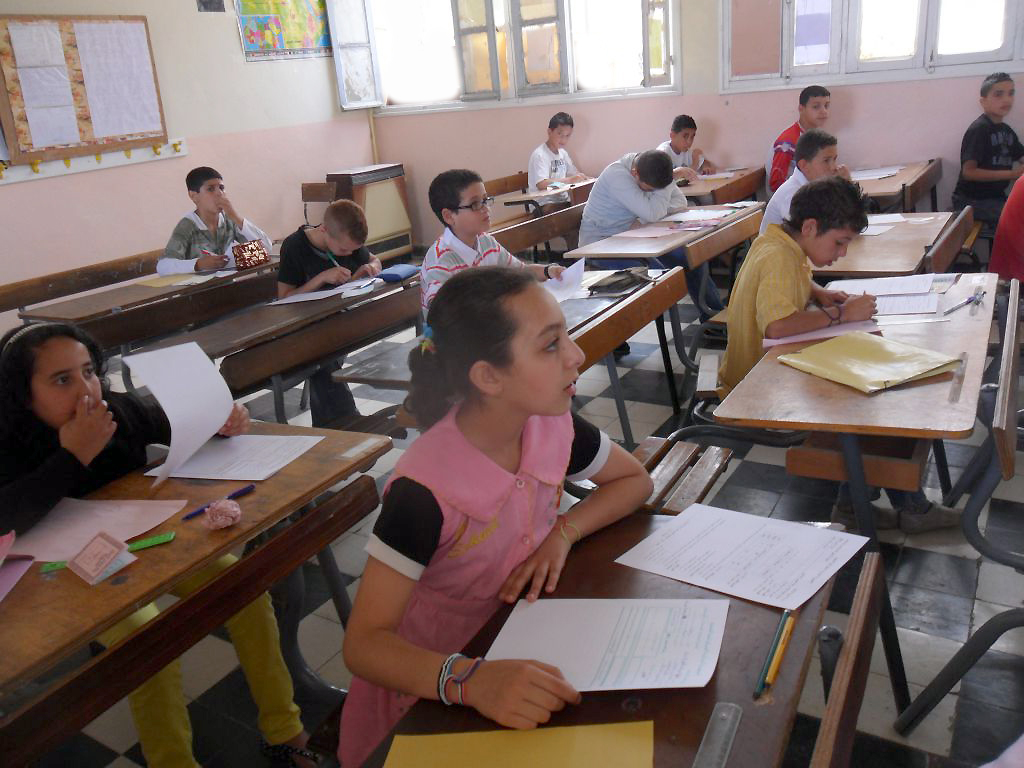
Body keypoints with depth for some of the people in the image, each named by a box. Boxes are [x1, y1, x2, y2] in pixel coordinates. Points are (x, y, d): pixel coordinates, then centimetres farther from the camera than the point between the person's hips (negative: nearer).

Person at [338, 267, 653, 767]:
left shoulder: (553, 426, -13)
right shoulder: (426, 490, -29)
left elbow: (635, 480, 4)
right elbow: (364, 643, -29)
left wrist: (563, 532, -14)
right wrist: (470, 680, -46)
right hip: (436, 679, -4)